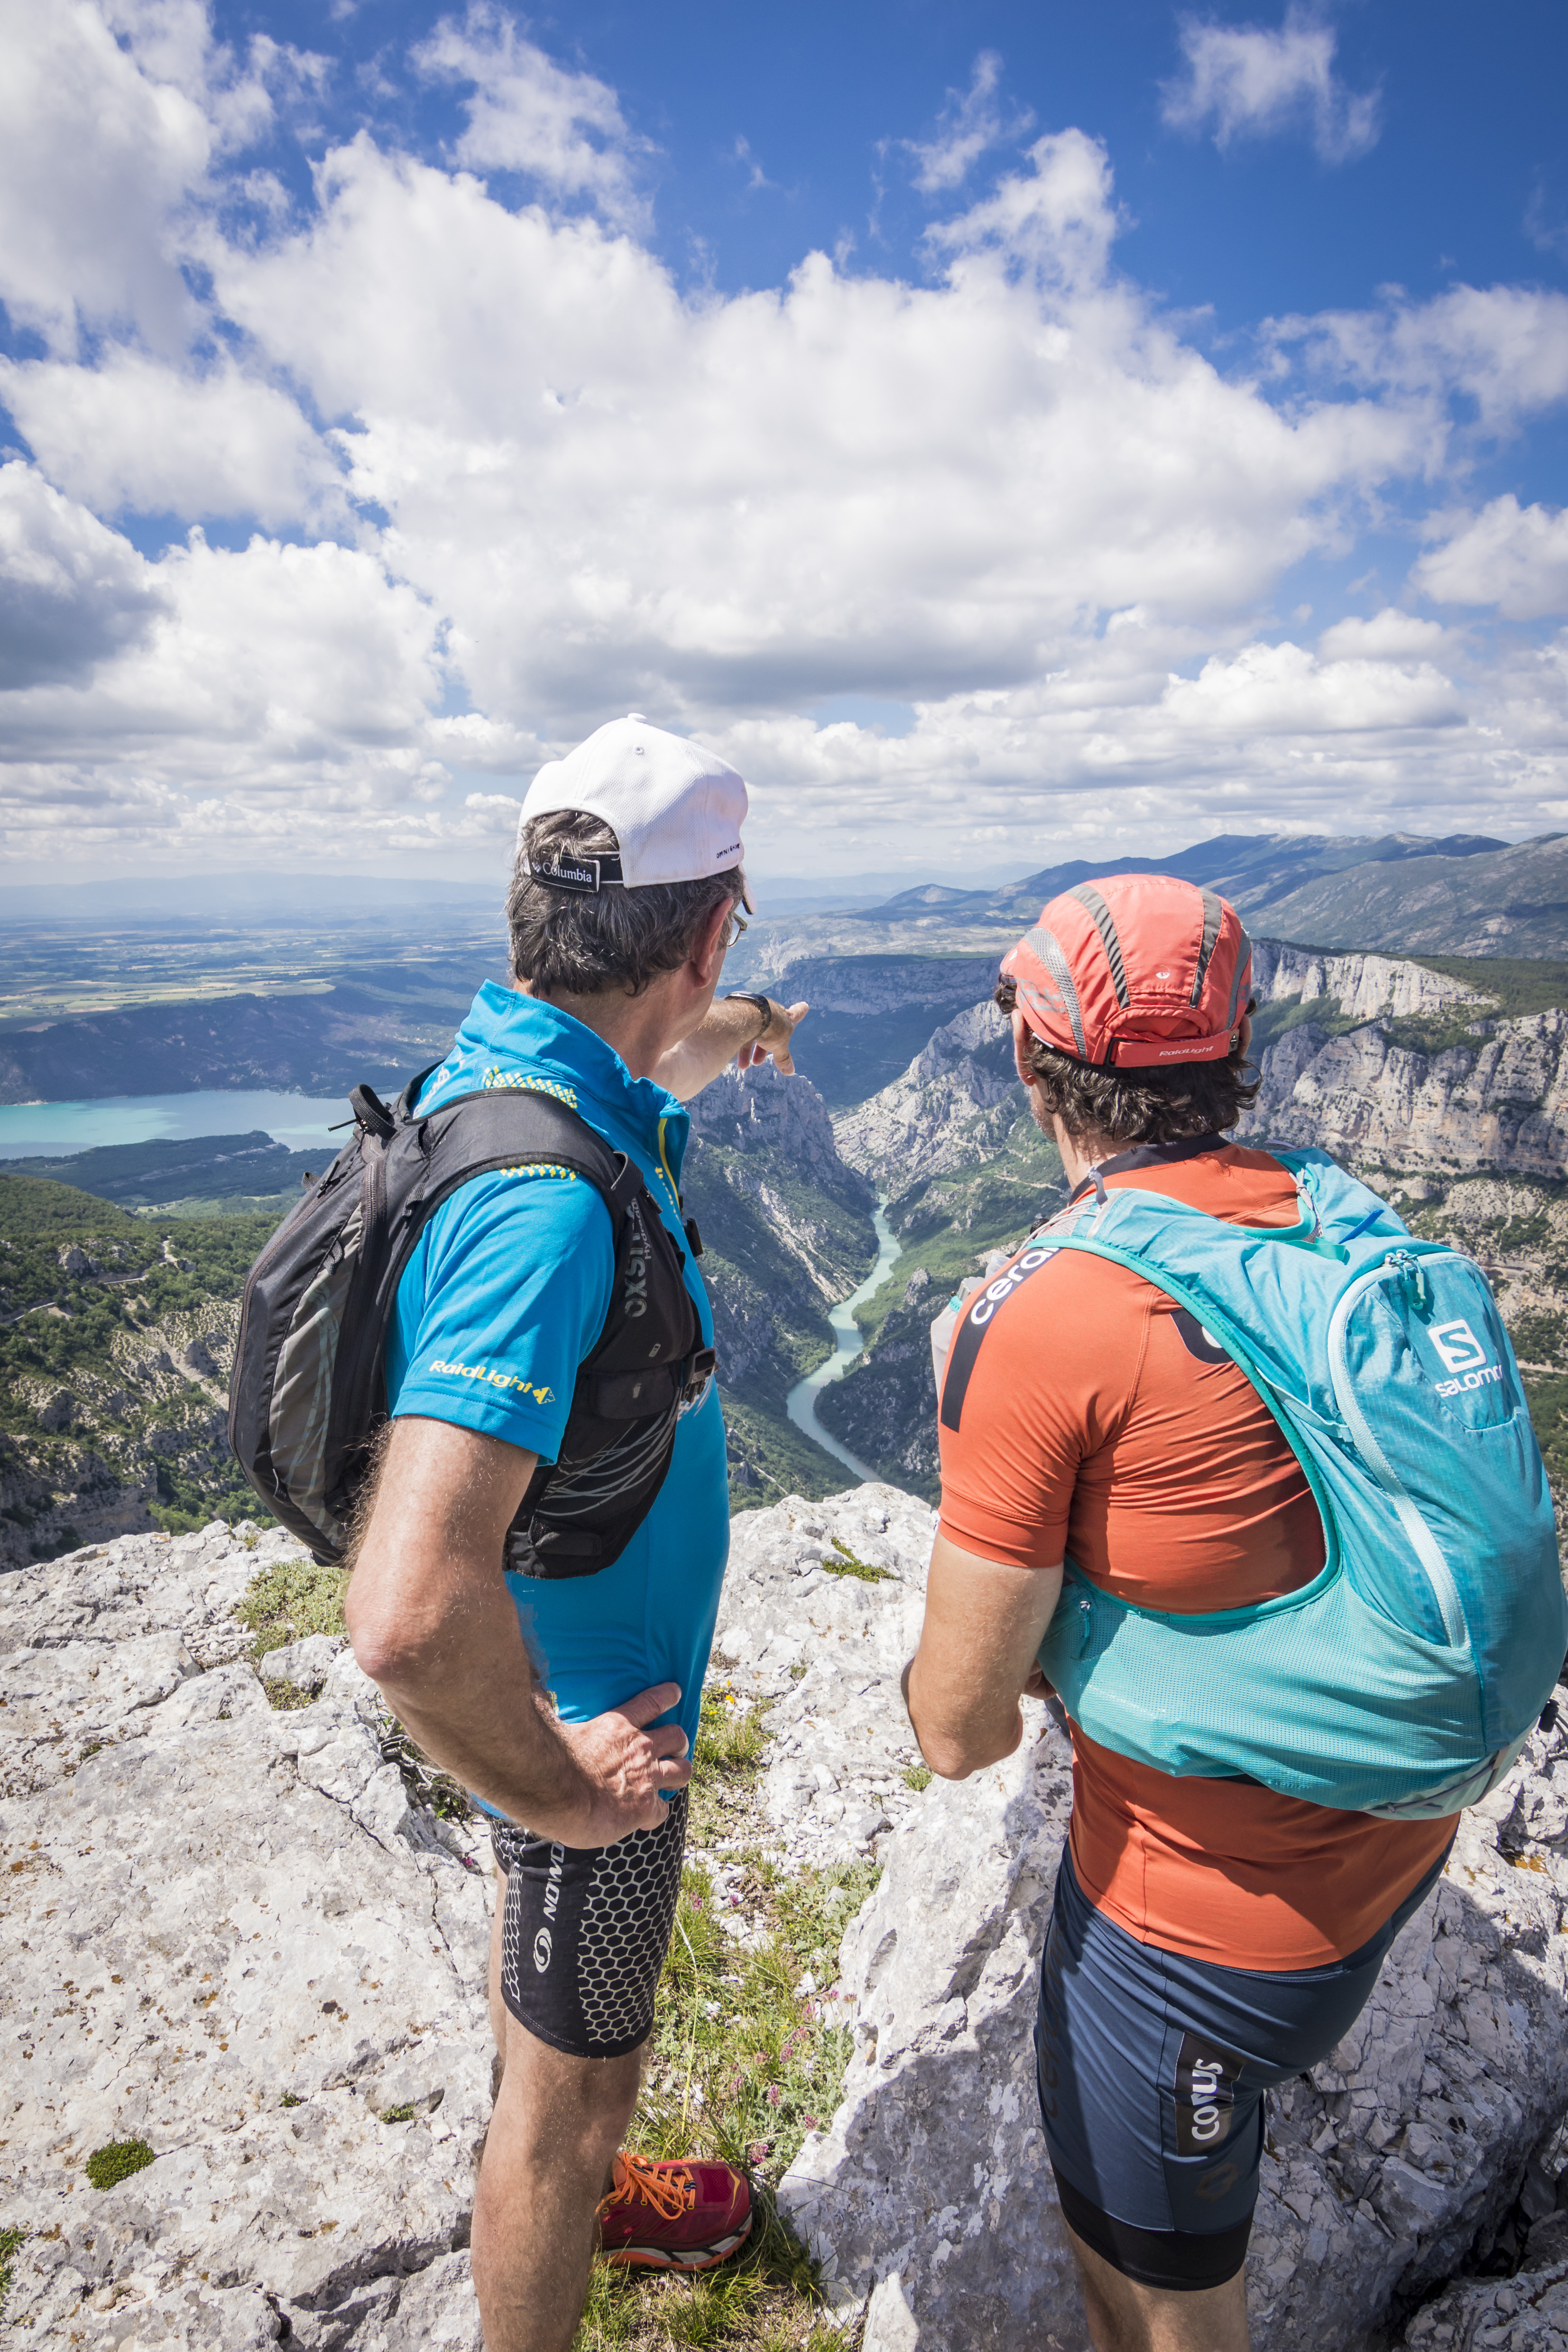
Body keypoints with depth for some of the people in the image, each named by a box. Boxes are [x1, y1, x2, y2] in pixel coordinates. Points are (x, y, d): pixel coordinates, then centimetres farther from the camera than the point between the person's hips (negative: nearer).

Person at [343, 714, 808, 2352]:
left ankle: (564, 2199, 62)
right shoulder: (547, 1200, -38)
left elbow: (650, 1064, 19)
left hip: (577, 1676, 9)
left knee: (554, 2011, 34)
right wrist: (556, 1790, -24)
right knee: (571, 2084, 19)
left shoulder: (508, 1053, -8)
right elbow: (411, 1614, -44)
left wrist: (742, 1037, 40)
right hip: (586, 1713, -9)